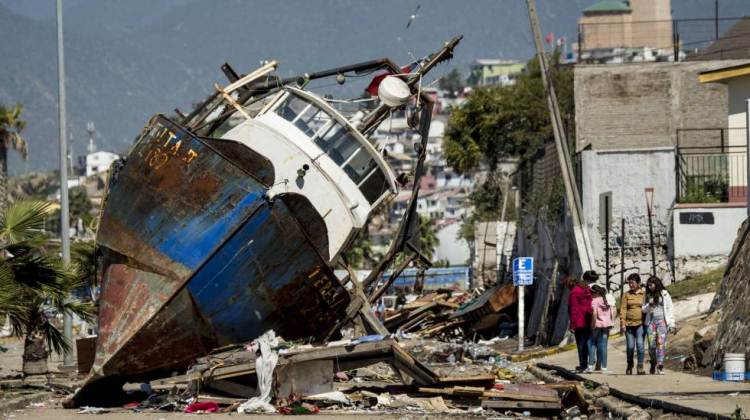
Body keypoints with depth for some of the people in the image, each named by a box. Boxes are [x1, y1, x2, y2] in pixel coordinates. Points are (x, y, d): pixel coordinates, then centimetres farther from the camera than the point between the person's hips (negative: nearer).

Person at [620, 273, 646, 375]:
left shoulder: (643, 294, 5)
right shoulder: (626, 295, 8)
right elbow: (623, 309, 5)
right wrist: (622, 323, -4)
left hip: (640, 324, -2)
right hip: (629, 324, 2)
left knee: (640, 345, -10)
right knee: (630, 346, 4)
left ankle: (640, 367, -6)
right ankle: (629, 366, 21)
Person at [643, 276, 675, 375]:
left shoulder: (664, 294, 4)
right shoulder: (648, 295, 15)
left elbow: (670, 309, 4)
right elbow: (644, 310, 17)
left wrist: (671, 323, -3)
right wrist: (649, 305, -5)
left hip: (662, 321, -3)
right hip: (651, 321, 3)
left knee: (661, 342, -14)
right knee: (651, 344, -4)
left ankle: (660, 366, -17)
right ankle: (653, 364, 14)